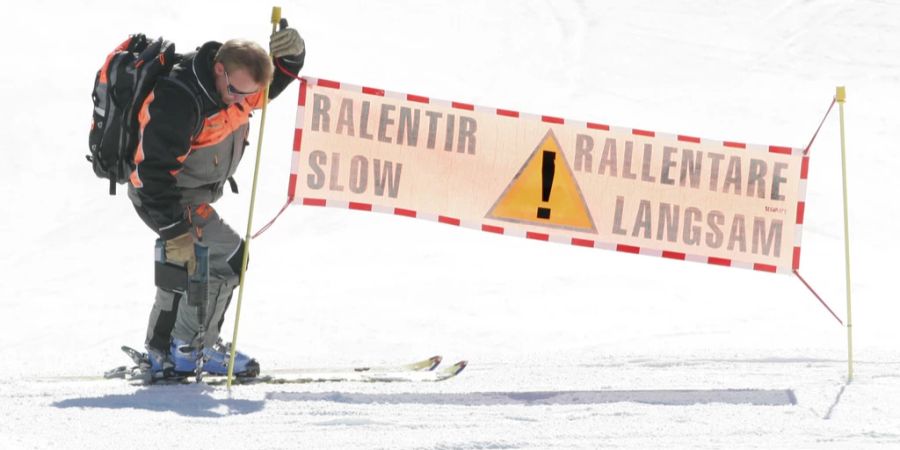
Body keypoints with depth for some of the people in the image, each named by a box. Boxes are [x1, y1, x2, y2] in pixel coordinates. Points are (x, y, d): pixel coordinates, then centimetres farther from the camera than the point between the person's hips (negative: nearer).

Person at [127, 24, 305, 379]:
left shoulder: (237, 79, -9)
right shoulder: (178, 101, -34)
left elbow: (279, 80, 8)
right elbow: (156, 171, -33)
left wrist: (290, 54, -17)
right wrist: (175, 232, -34)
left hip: (195, 196, 10)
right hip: (159, 195, -10)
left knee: (182, 271, 21)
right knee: (228, 256, -18)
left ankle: (161, 356, 37)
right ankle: (192, 347, -8)